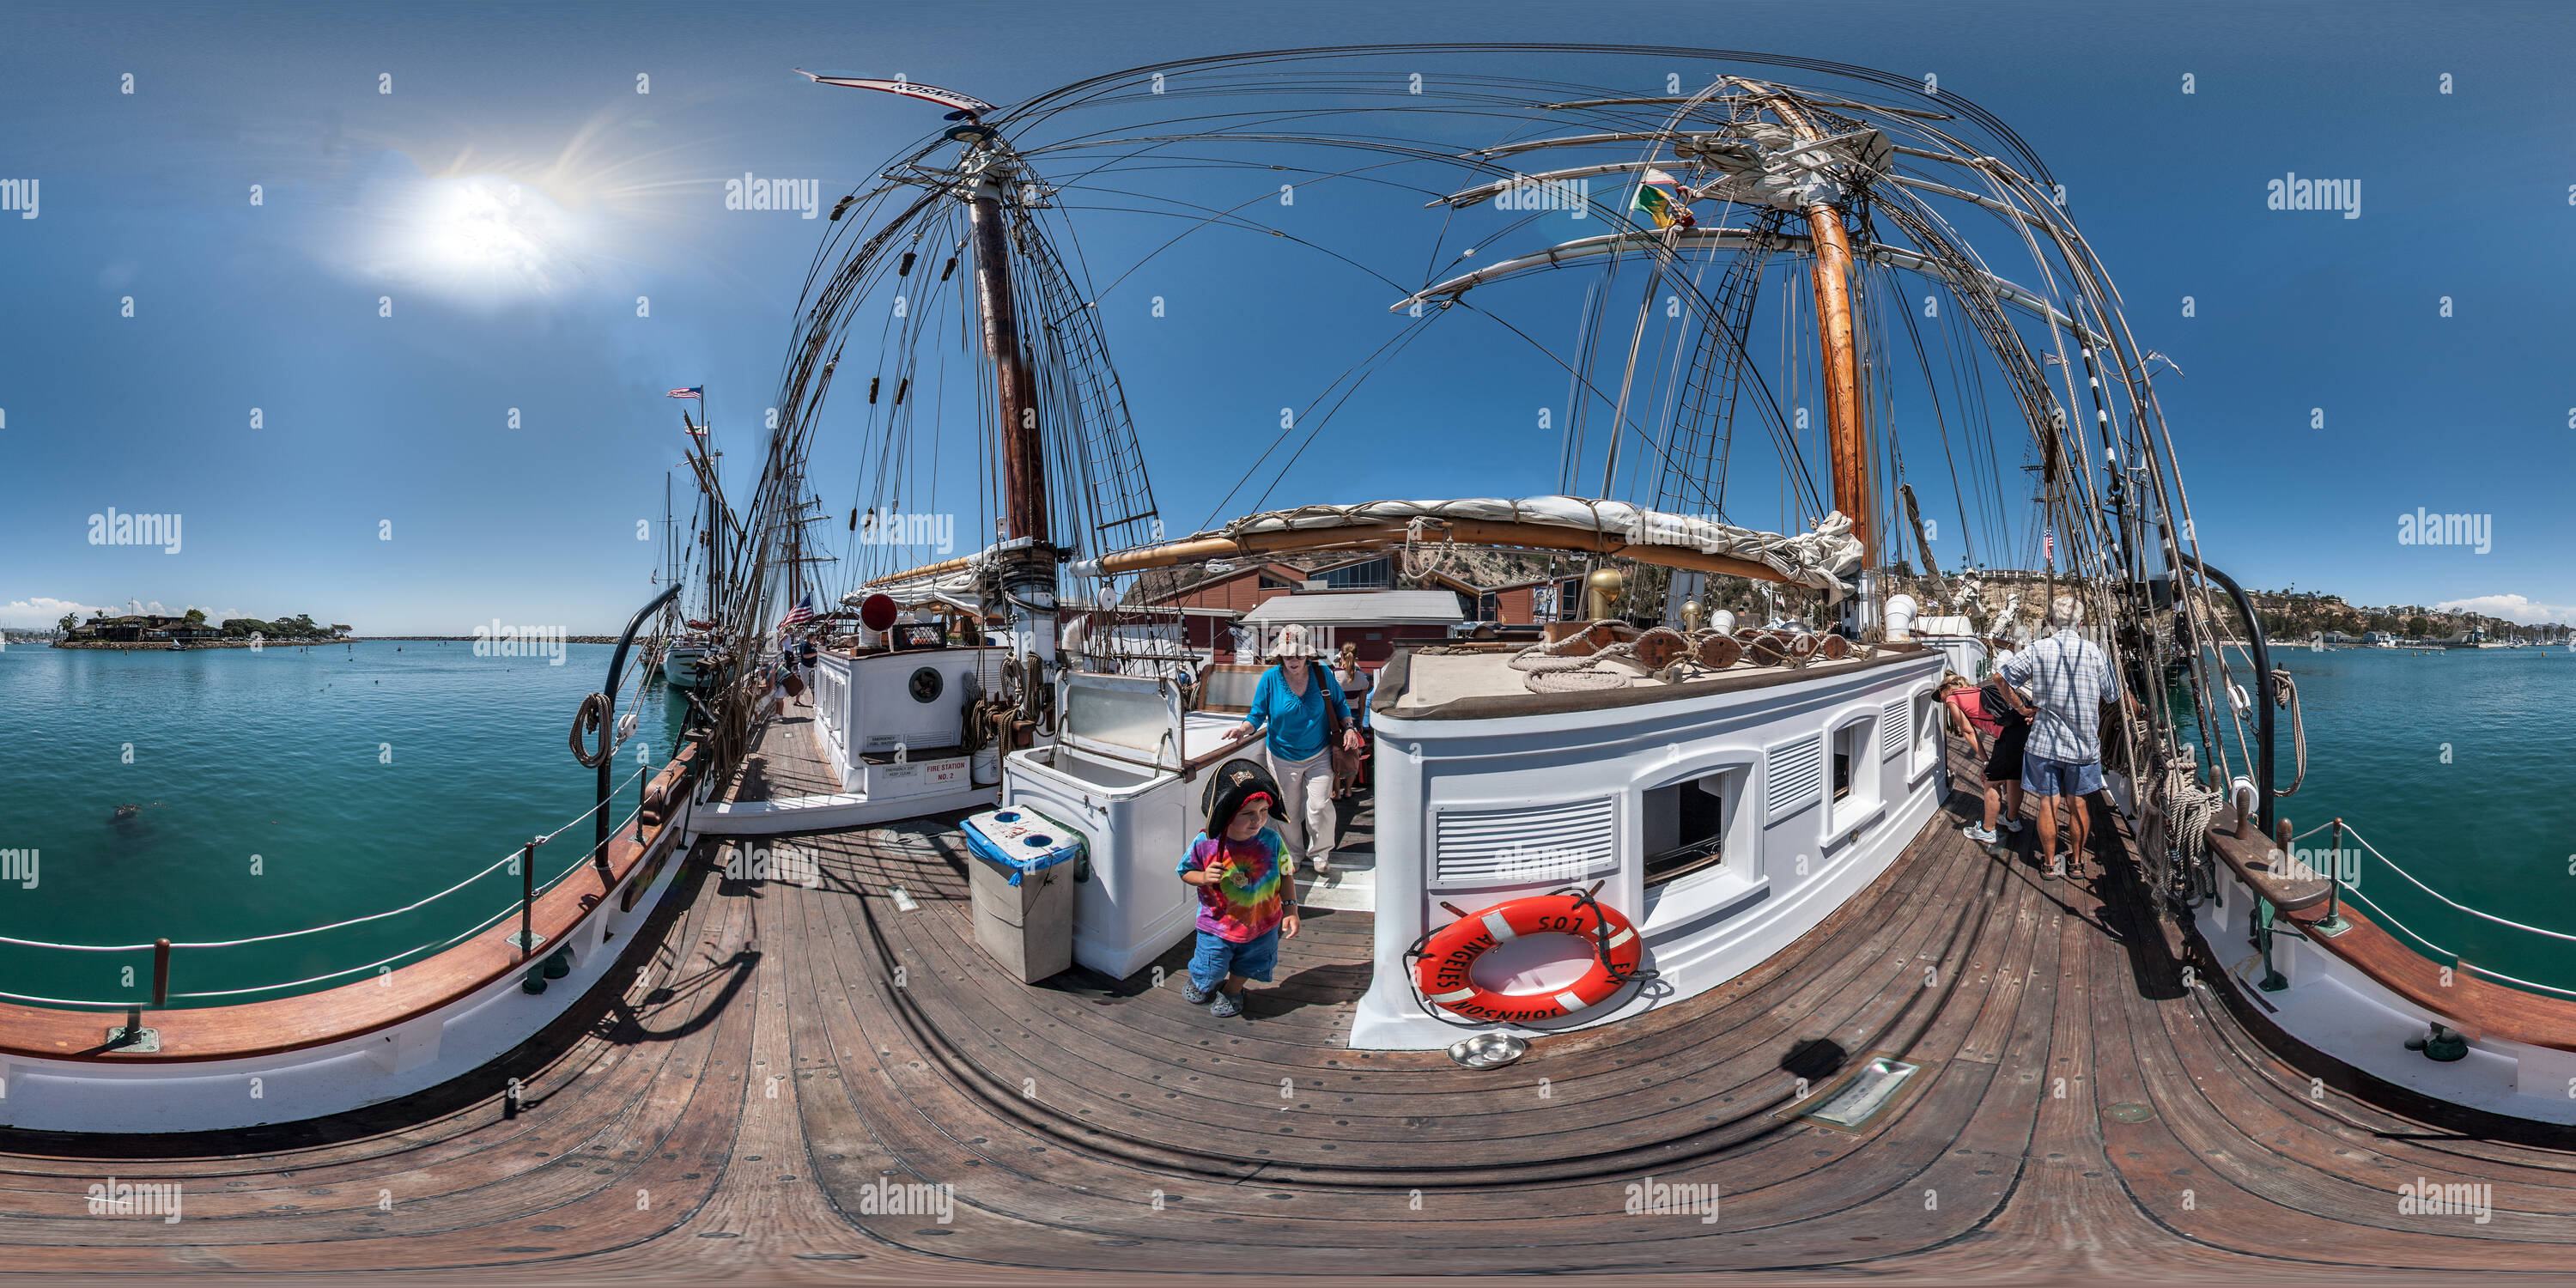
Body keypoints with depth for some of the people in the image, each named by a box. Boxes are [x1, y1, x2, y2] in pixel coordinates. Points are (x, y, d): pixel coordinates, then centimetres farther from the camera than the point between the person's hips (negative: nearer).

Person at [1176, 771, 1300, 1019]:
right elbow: (1185, 871, -6)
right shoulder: (1205, 843, -23)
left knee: (1247, 965, 24)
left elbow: (1286, 875, -4)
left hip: (1262, 924, 2)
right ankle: (1199, 982, 51)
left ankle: (1231, 991, 57)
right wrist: (1203, 877, -26)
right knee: (1210, 971, 13)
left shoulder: (1272, 841, -18)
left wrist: (1290, 909, -11)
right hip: (1218, 924, -2)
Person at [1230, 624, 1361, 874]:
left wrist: (1349, 727, -8)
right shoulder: (1270, 678, -11)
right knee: (1289, 810, 12)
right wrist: (1244, 728, -26)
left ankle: (1320, 853, 17)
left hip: (1319, 756, 0)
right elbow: (1258, 714, -6)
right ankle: (1294, 853, 35)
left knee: (1319, 806, -7)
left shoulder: (1322, 674, -8)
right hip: (1284, 757, 1)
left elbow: (1339, 703, 7)